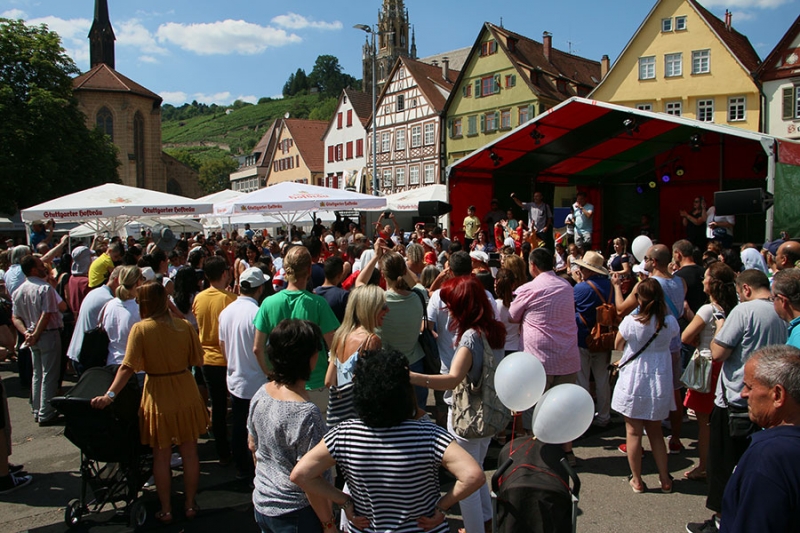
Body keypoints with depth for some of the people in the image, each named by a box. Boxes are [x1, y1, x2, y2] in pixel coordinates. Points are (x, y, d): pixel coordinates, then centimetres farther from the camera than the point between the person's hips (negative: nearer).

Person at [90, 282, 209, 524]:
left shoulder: (140, 329, -13)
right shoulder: (184, 326, -6)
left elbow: (128, 367, -17)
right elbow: (198, 359, 1)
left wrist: (110, 395, -16)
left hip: (158, 398, -2)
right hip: (186, 395, 2)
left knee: (161, 456, 14)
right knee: (189, 452, 15)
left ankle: (166, 510, 25)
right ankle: (190, 505, 27)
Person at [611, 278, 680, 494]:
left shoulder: (630, 322, -18)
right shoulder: (670, 322, -10)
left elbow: (618, 345, -3)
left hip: (633, 382, -3)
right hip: (660, 382, 4)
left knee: (633, 432, 8)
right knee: (655, 432, 18)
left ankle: (637, 480, 17)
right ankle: (665, 479, 24)